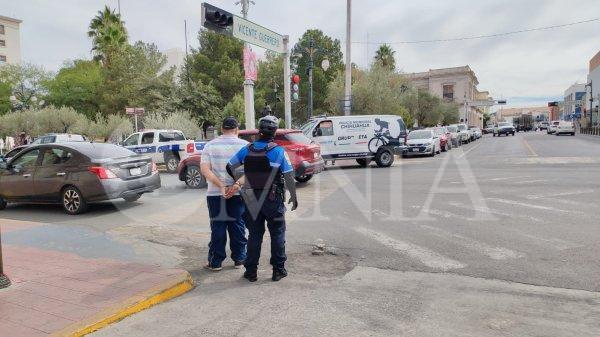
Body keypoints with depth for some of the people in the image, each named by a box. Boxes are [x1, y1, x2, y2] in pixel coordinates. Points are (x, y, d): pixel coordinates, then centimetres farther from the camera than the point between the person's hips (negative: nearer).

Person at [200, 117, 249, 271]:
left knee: (217, 228, 8)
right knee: (238, 226, 11)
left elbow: (205, 169, -9)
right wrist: (236, 185, -20)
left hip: (215, 194, 1)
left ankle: (215, 262, 14)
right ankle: (239, 259, 19)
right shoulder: (244, 145, -1)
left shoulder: (210, 145, 3)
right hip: (238, 194, 0)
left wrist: (221, 186, -15)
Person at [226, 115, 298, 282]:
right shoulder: (279, 151, -9)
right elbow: (289, 177, -8)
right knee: (277, 234, 11)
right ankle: (278, 270, 15)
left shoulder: (247, 150, 1)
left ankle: (251, 271, 16)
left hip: (252, 200, 3)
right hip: (273, 200, -3)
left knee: (254, 235, 12)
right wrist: (293, 197, 3)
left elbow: (230, 167, 7)